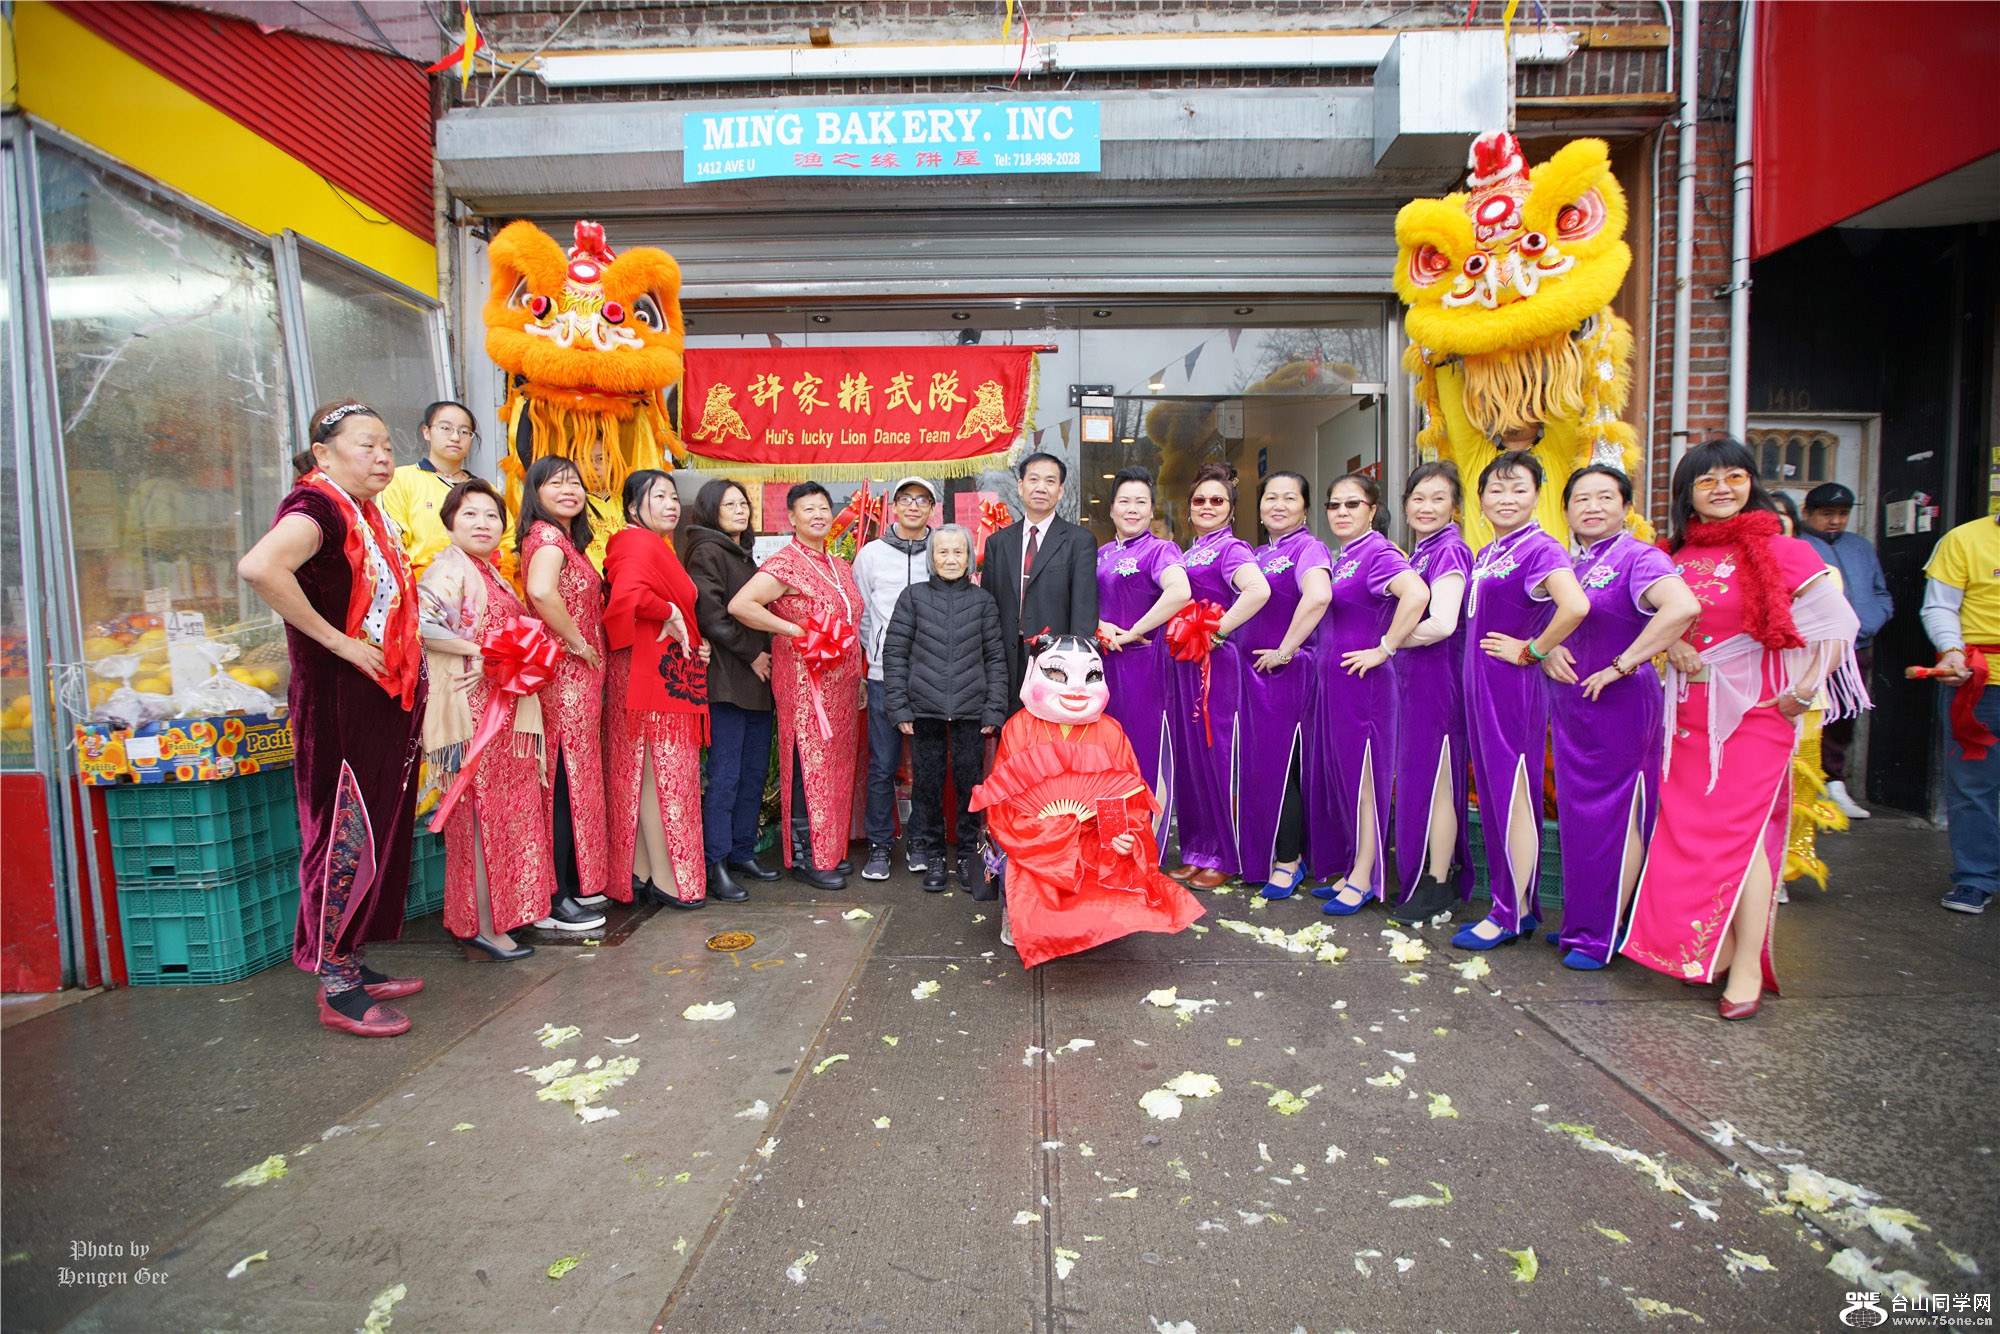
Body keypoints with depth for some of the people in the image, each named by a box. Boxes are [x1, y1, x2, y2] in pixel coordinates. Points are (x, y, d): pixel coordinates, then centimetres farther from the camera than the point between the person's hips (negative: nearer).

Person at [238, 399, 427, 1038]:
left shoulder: (371, 516, 15)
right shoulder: (319, 505, -13)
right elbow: (259, 567, -33)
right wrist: (339, 643, -26)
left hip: (384, 703, 9)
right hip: (341, 703, -9)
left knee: (376, 834, 14)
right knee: (347, 836, -3)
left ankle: (352, 964, 26)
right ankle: (335, 989, 8)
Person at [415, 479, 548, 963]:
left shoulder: (491, 572, 18)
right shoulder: (448, 569, -9)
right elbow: (423, 627, -23)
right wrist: (478, 653, -20)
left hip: (505, 707, 9)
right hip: (474, 707, -9)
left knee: (507, 809, 12)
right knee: (481, 811, -4)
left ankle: (502, 910, 22)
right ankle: (482, 927, 3)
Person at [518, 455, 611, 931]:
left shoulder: (568, 539, 18)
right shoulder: (548, 536, -13)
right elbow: (541, 591, -32)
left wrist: (584, 642, 9)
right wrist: (575, 641, -21)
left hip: (579, 678, 9)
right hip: (564, 675, -9)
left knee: (576, 777, 14)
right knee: (564, 780, -5)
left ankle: (576, 883, 25)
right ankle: (553, 902, 3)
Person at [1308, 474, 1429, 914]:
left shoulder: (1378, 552, -13)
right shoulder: (1341, 557, 14)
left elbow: (1416, 594, -31)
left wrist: (1384, 649, -24)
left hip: (1361, 680, -9)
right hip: (1333, 678, 9)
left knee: (1362, 774, -1)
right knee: (1335, 772, 13)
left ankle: (1364, 878, 10)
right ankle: (1345, 869, 24)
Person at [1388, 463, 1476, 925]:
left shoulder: (1449, 549, -12)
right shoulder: (1420, 551, 15)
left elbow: (1441, 623, -22)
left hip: (1437, 675, -9)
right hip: (1414, 677, 9)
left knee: (1434, 779, -2)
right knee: (1418, 777, 14)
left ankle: (1437, 887, 9)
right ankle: (1424, 876, 25)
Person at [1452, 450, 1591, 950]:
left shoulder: (1541, 549, -12)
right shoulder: (1484, 555, 14)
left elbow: (1576, 606, -30)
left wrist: (1531, 651, -18)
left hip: (1514, 686, -9)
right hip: (1480, 684, 9)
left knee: (1514, 797, -1)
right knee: (1491, 795, 13)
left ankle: (1514, 913, 10)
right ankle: (1508, 900, 25)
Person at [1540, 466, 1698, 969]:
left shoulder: (1639, 556, -11)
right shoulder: (1570, 565, 12)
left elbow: (1683, 607, -29)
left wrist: (1622, 665, -23)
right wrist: (1547, 650, -1)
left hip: (1618, 703, -8)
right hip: (1570, 703, 8)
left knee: (1616, 816, 1)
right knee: (1578, 812, 13)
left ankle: (1604, 935, 10)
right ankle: (1580, 923, 26)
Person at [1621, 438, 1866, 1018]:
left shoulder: (1778, 551, -5)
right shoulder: (1677, 556, 9)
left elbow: (1838, 623, -4)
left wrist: (1805, 691, -9)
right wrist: (1670, 646, 0)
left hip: (1752, 709, -5)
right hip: (1687, 711, 5)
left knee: (1738, 829, -8)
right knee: (1688, 829, 6)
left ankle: (1748, 966, 2)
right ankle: (1713, 950, 20)